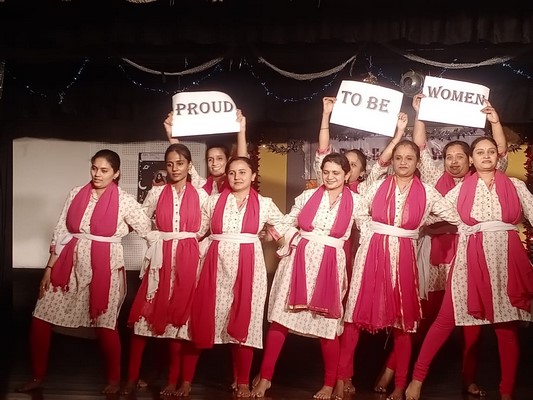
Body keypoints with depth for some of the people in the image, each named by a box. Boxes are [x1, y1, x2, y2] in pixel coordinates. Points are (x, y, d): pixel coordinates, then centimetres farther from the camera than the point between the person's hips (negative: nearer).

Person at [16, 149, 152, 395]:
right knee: (40, 320, 2)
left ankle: (113, 379, 20)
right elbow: (61, 232, 6)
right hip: (70, 265, 4)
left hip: (104, 268, -3)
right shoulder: (76, 194, 6)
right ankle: (38, 377, 20)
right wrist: (49, 267, 5)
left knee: (104, 325, -2)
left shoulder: (124, 200, -4)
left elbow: (147, 229, 6)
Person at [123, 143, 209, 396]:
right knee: (145, 315, -5)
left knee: (181, 316, 2)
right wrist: (157, 239, 5)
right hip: (161, 259, 1)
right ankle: (132, 378, 4)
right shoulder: (156, 193, 7)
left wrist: (192, 240, -4)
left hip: (188, 260, -1)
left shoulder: (200, 195, 5)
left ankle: (176, 380, 12)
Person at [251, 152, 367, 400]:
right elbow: (287, 223, 13)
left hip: (330, 267, -1)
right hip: (299, 260, 2)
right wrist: (294, 241, -1)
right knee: (280, 319, 0)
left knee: (327, 326, 4)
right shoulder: (307, 195, 5)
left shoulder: (355, 201, 1)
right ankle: (265, 377, 10)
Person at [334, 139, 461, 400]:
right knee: (356, 315, -1)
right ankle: (341, 378, 8)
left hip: (403, 258, 0)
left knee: (402, 321, 4)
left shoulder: (427, 193, 2)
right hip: (372, 253, 1)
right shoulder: (377, 187, 5)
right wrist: (375, 234, 4)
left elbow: (455, 219, 5)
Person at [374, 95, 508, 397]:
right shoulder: (435, 178, 14)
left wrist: (495, 121, -2)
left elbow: (502, 155, 6)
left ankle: (470, 380, 12)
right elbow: (421, 148, 11)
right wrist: (420, 114, 6)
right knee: (424, 315, -1)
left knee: (471, 319, 3)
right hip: (436, 254, 0)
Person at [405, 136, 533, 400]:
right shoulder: (460, 189, 9)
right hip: (471, 258, -1)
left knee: (507, 325, 4)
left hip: (508, 257, 1)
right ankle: (418, 377, 3)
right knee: (446, 319, -6)